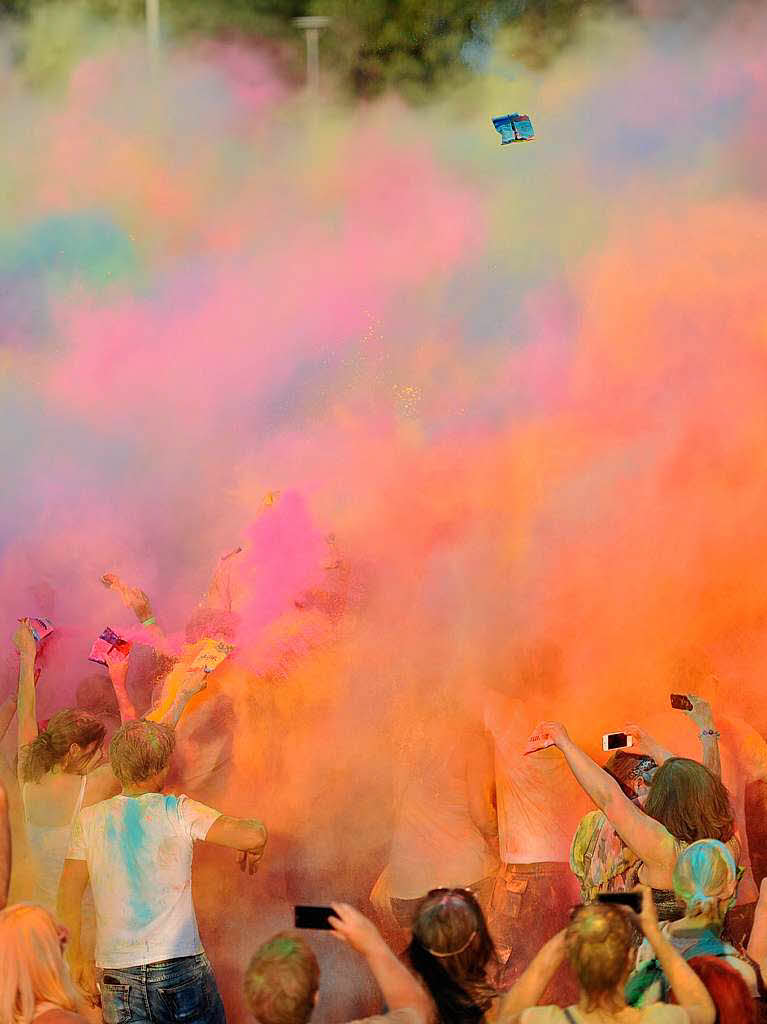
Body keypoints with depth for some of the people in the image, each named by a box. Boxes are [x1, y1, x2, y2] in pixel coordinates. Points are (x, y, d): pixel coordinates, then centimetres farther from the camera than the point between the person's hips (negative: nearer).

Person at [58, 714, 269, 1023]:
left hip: (116, 974, 2)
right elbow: (254, 835, -14)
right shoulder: (179, 812, -4)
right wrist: (253, 853, 10)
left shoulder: (90, 820, 4)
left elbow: (68, 898, 4)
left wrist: (78, 960, 15)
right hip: (182, 965, -2)